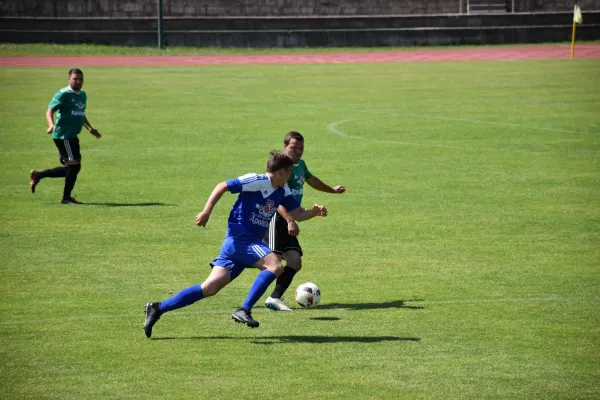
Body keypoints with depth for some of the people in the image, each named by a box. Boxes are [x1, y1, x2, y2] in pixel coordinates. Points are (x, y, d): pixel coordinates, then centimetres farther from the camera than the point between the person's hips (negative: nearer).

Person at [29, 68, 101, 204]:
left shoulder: (82, 95, 16)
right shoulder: (63, 94, -10)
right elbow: (50, 111, -16)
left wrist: (90, 128, 20)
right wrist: (51, 124, -34)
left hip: (73, 136, 9)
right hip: (63, 135, -9)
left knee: (70, 169, 11)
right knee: (74, 165, -9)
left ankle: (38, 175, 24)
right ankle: (66, 198, 3)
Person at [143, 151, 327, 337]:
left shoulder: (282, 191, 14)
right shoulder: (257, 181, -11)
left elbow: (298, 213, 17)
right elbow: (222, 187, -10)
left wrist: (314, 212, -4)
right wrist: (206, 212, -17)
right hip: (240, 239, -8)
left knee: (210, 288, 0)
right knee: (275, 265, -22)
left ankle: (158, 308, 1)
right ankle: (244, 310, -22)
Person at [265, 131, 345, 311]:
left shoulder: (300, 164, 18)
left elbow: (311, 180, 42)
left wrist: (332, 190, 57)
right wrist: (290, 220, -33)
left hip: (289, 221, 9)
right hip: (276, 219, -9)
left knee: (295, 262, -2)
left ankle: (275, 298, -6)